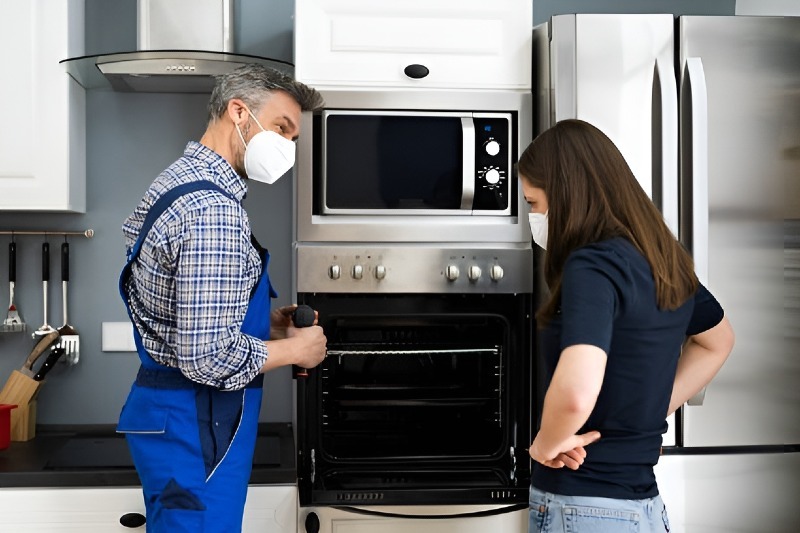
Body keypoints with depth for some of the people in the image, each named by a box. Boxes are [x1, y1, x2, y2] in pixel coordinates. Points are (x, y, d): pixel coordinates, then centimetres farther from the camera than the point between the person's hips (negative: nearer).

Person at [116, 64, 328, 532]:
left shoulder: (180, 181, 10)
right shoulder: (213, 209, -22)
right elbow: (208, 357, -27)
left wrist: (265, 324, 9)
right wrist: (296, 349, -12)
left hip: (168, 407, 10)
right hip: (196, 424, -10)